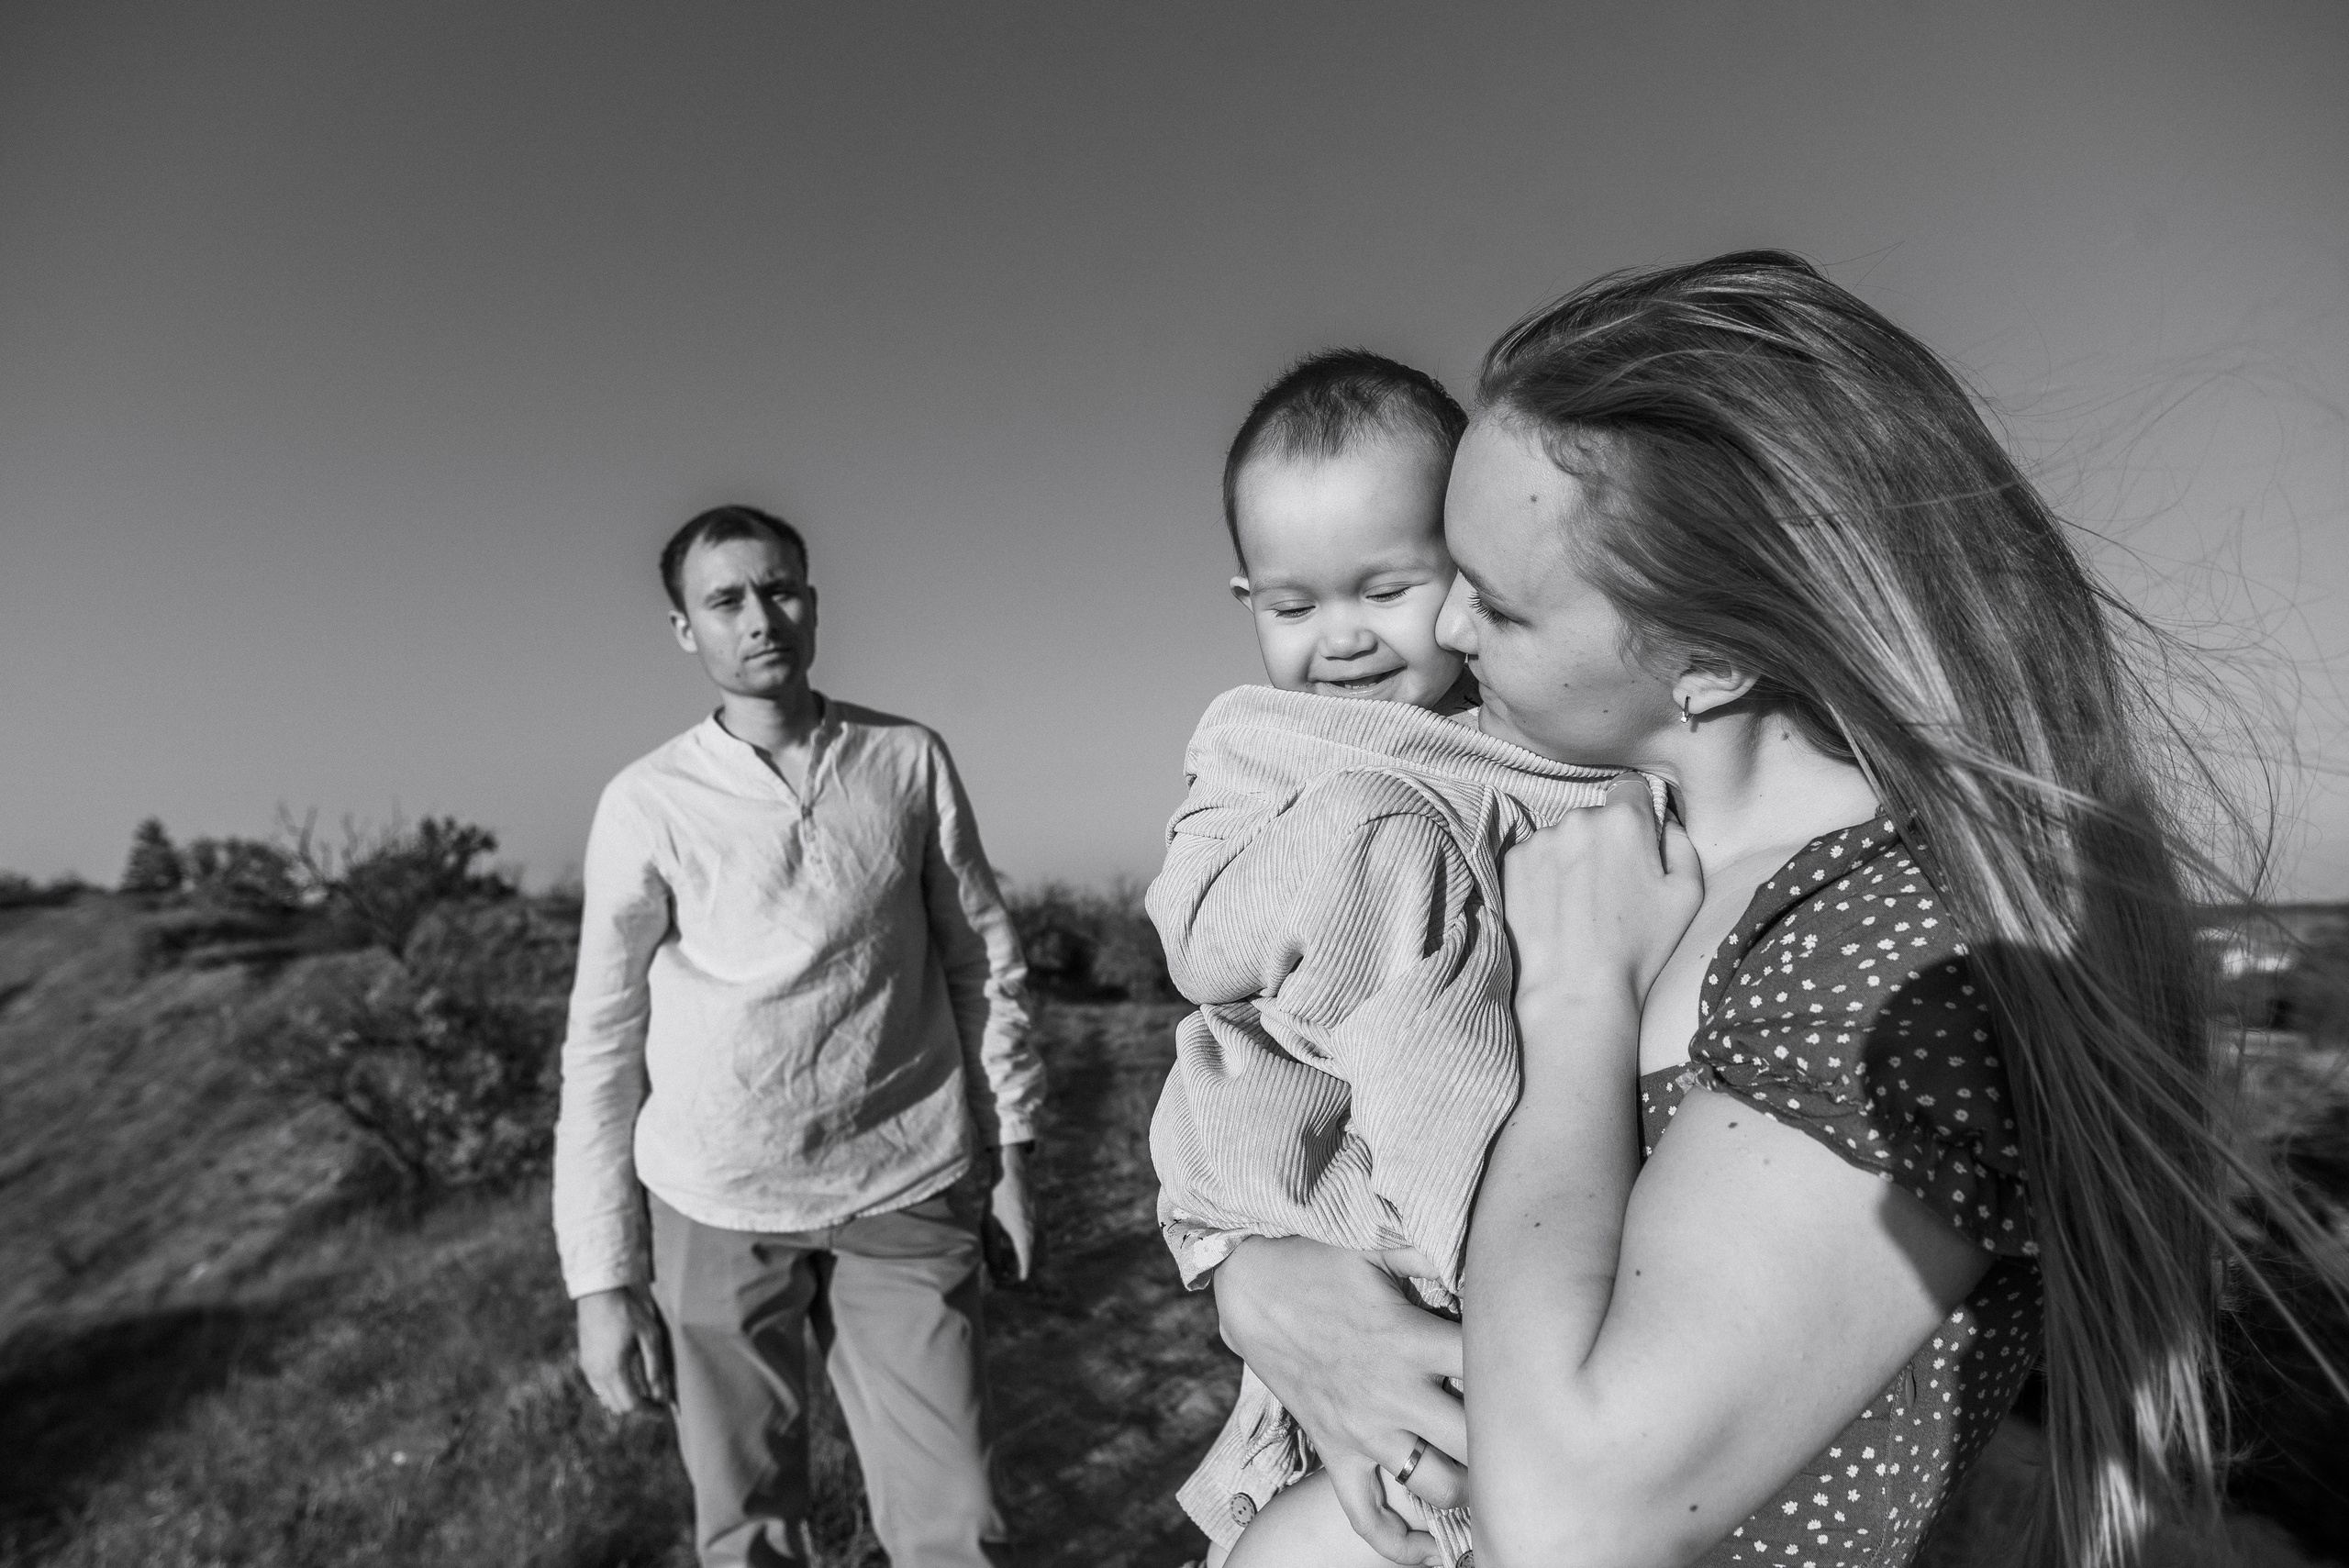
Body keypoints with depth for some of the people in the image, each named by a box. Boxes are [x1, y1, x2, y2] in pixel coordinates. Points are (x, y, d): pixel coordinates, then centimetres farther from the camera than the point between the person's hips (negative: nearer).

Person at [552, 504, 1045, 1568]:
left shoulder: (910, 760, -1)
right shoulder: (649, 804, -5)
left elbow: (983, 957, 5)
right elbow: (602, 1043, -2)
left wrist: (1010, 1143, 5)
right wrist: (602, 1278, -1)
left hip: (910, 1194, 1)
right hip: (715, 1208, 0)